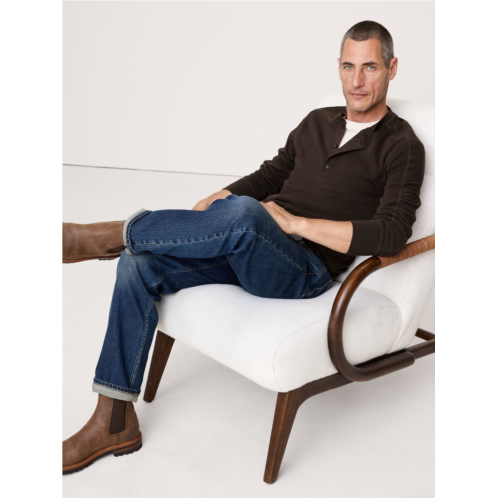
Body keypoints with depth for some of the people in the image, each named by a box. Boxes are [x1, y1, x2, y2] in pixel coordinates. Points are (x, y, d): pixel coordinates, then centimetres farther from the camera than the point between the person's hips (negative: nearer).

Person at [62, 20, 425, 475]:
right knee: (140, 264, -14)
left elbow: (391, 235, -16)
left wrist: (295, 222, -18)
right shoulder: (318, 122, 19)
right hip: (249, 250, 7)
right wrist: (195, 215, 8)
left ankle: (103, 236, -18)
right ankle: (115, 424, -9)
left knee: (241, 213, -39)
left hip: (306, 271, -7)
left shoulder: (402, 147, -1)